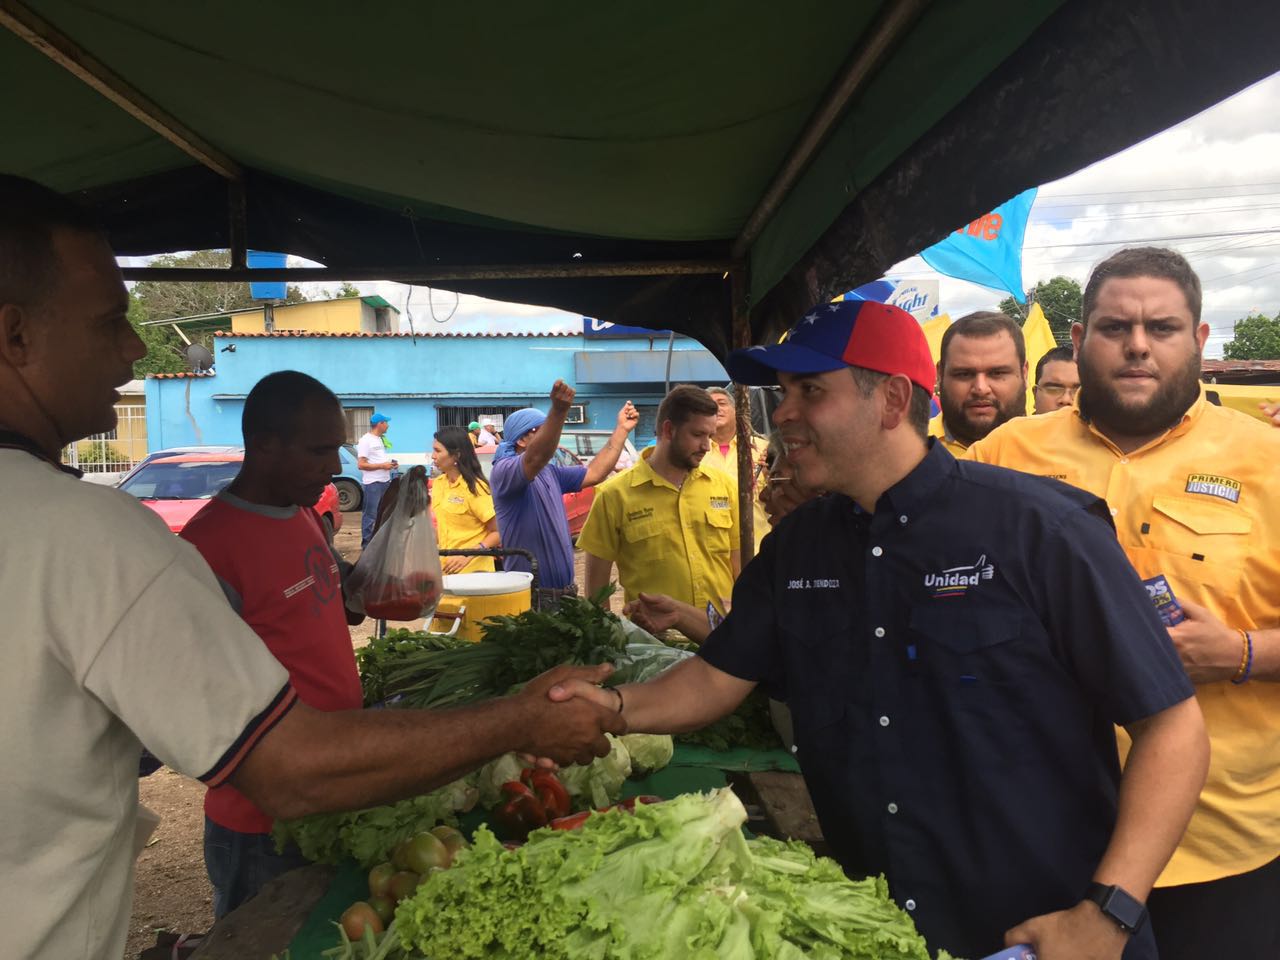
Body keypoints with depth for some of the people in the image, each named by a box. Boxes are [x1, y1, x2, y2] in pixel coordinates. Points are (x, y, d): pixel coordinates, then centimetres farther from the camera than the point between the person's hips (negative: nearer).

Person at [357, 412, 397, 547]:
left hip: (385, 482, 9)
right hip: (372, 484, -9)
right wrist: (382, 466, -18)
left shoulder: (381, 439, 16)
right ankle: (367, 545, 0)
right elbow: (361, 464, -17)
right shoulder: (365, 440, -11)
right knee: (370, 516, -5)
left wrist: (390, 464, 6)